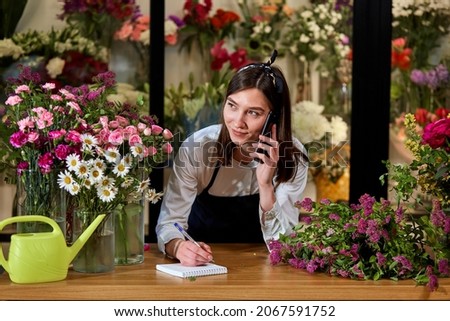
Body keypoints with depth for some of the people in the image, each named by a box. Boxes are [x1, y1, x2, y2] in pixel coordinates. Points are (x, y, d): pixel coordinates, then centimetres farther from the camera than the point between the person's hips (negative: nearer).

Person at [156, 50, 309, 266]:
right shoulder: (196, 146, -19)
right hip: (202, 263, 0)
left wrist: (266, 185, -31)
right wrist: (179, 247, -39)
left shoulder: (293, 156, -16)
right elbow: (170, 222, -18)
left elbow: (280, 244, -17)